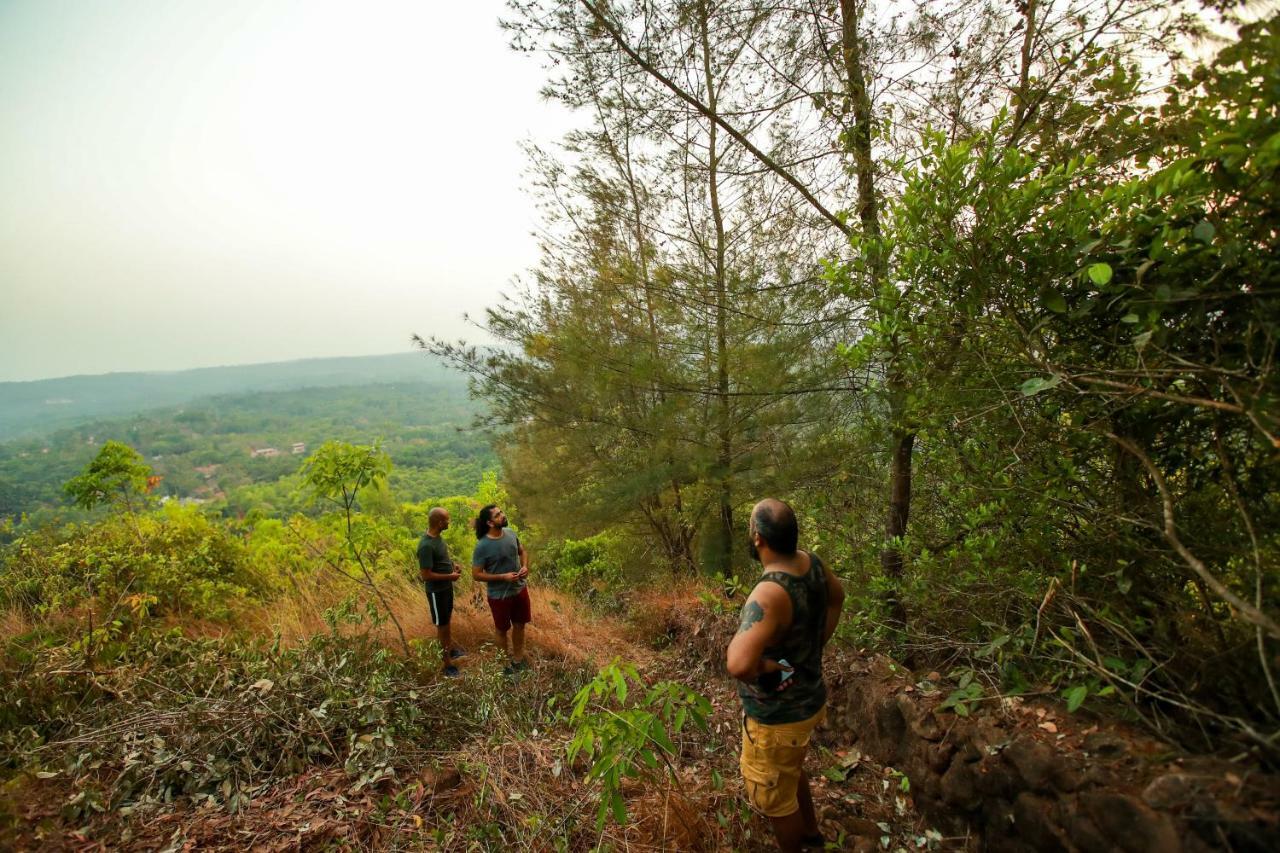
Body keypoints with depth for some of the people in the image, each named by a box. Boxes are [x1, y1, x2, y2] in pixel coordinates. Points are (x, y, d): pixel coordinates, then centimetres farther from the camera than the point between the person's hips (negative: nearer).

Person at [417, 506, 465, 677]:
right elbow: (425, 575, -27)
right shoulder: (426, 545, -30)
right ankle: (447, 662, 22)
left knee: (447, 620, 25)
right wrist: (450, 576, -20)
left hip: (446, 586, 9)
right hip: (436, 591, -8)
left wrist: (453, 564, 0)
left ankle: (451, 648, 44)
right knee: (442, 625, 7)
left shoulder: (437, 536, -2)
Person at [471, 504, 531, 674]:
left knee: (520, 624, 22)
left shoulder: (510, 534, -8)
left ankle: (518, 656, 44)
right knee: (502, 629, 17)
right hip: (499, 595, -5)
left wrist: (525, 566, -10)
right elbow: (476, 574, -18)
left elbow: (522, 551, 9)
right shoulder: (482, 546, -24)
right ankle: (506, 659, 40)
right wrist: (503, 577, -24)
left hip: (520, 589, 5)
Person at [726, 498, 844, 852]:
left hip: (778, 716, -9)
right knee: (790, 770, 35)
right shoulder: (811, 563, -12)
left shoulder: (771, 593, -38)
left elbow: (738, 664, -50)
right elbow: (837, 596, 12)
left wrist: (761, 666, -28)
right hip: (807, 699, 9)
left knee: (775, 796, 19)